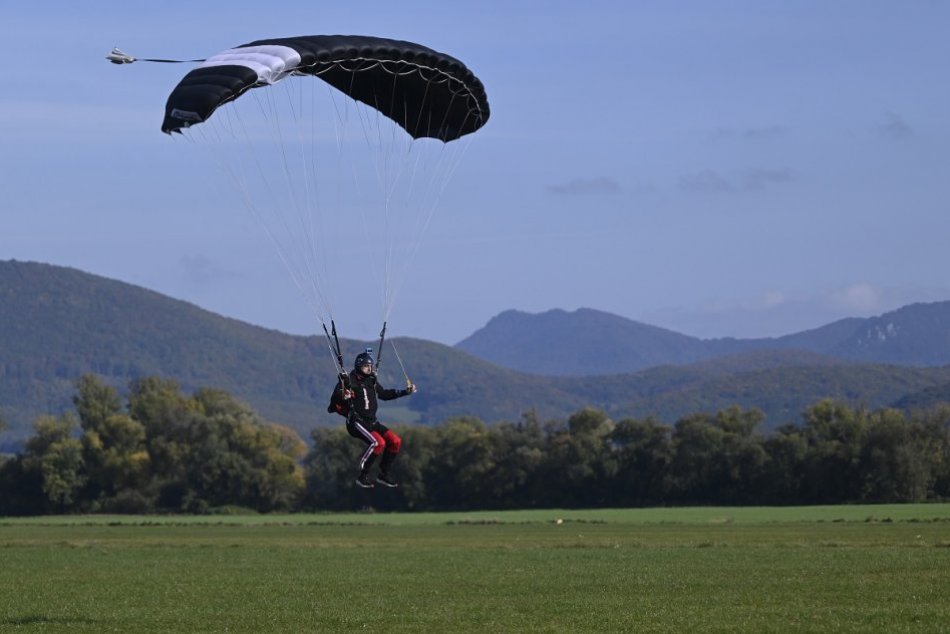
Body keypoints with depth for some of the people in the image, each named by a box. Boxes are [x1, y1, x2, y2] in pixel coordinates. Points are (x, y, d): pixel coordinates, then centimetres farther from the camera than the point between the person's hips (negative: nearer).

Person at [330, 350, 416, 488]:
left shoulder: (372, 381, 15)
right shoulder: (349, 381, -7)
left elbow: (384, 394, 31)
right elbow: (334, 398, -18)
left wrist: (406, 392, 25)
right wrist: (343, 396, -42)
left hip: (372, 421, 8)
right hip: (356, 422, -8)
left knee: (396, 442, -6)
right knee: (378, 443, -29)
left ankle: (384, 474, 8)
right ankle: (363, 476, -16)